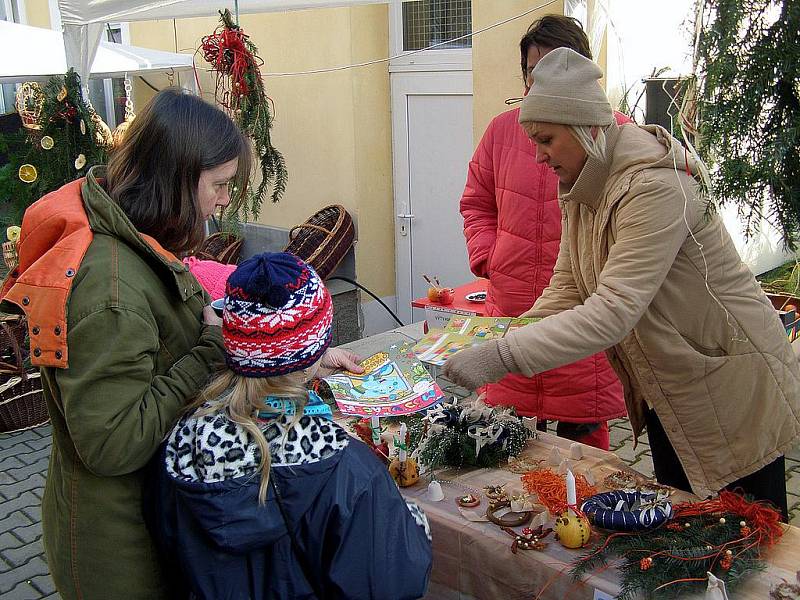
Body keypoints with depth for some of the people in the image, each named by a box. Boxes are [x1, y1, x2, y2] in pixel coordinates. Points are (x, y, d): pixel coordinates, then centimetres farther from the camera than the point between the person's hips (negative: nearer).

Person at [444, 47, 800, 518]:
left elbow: (614, 311, -39)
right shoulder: (582, 189, -1)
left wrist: (501, 357, -42)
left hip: (733, 390, -8)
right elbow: (567, 290, -1)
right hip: (665, 390, 8)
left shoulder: (656, 187, -30)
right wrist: (502, 338, -16)